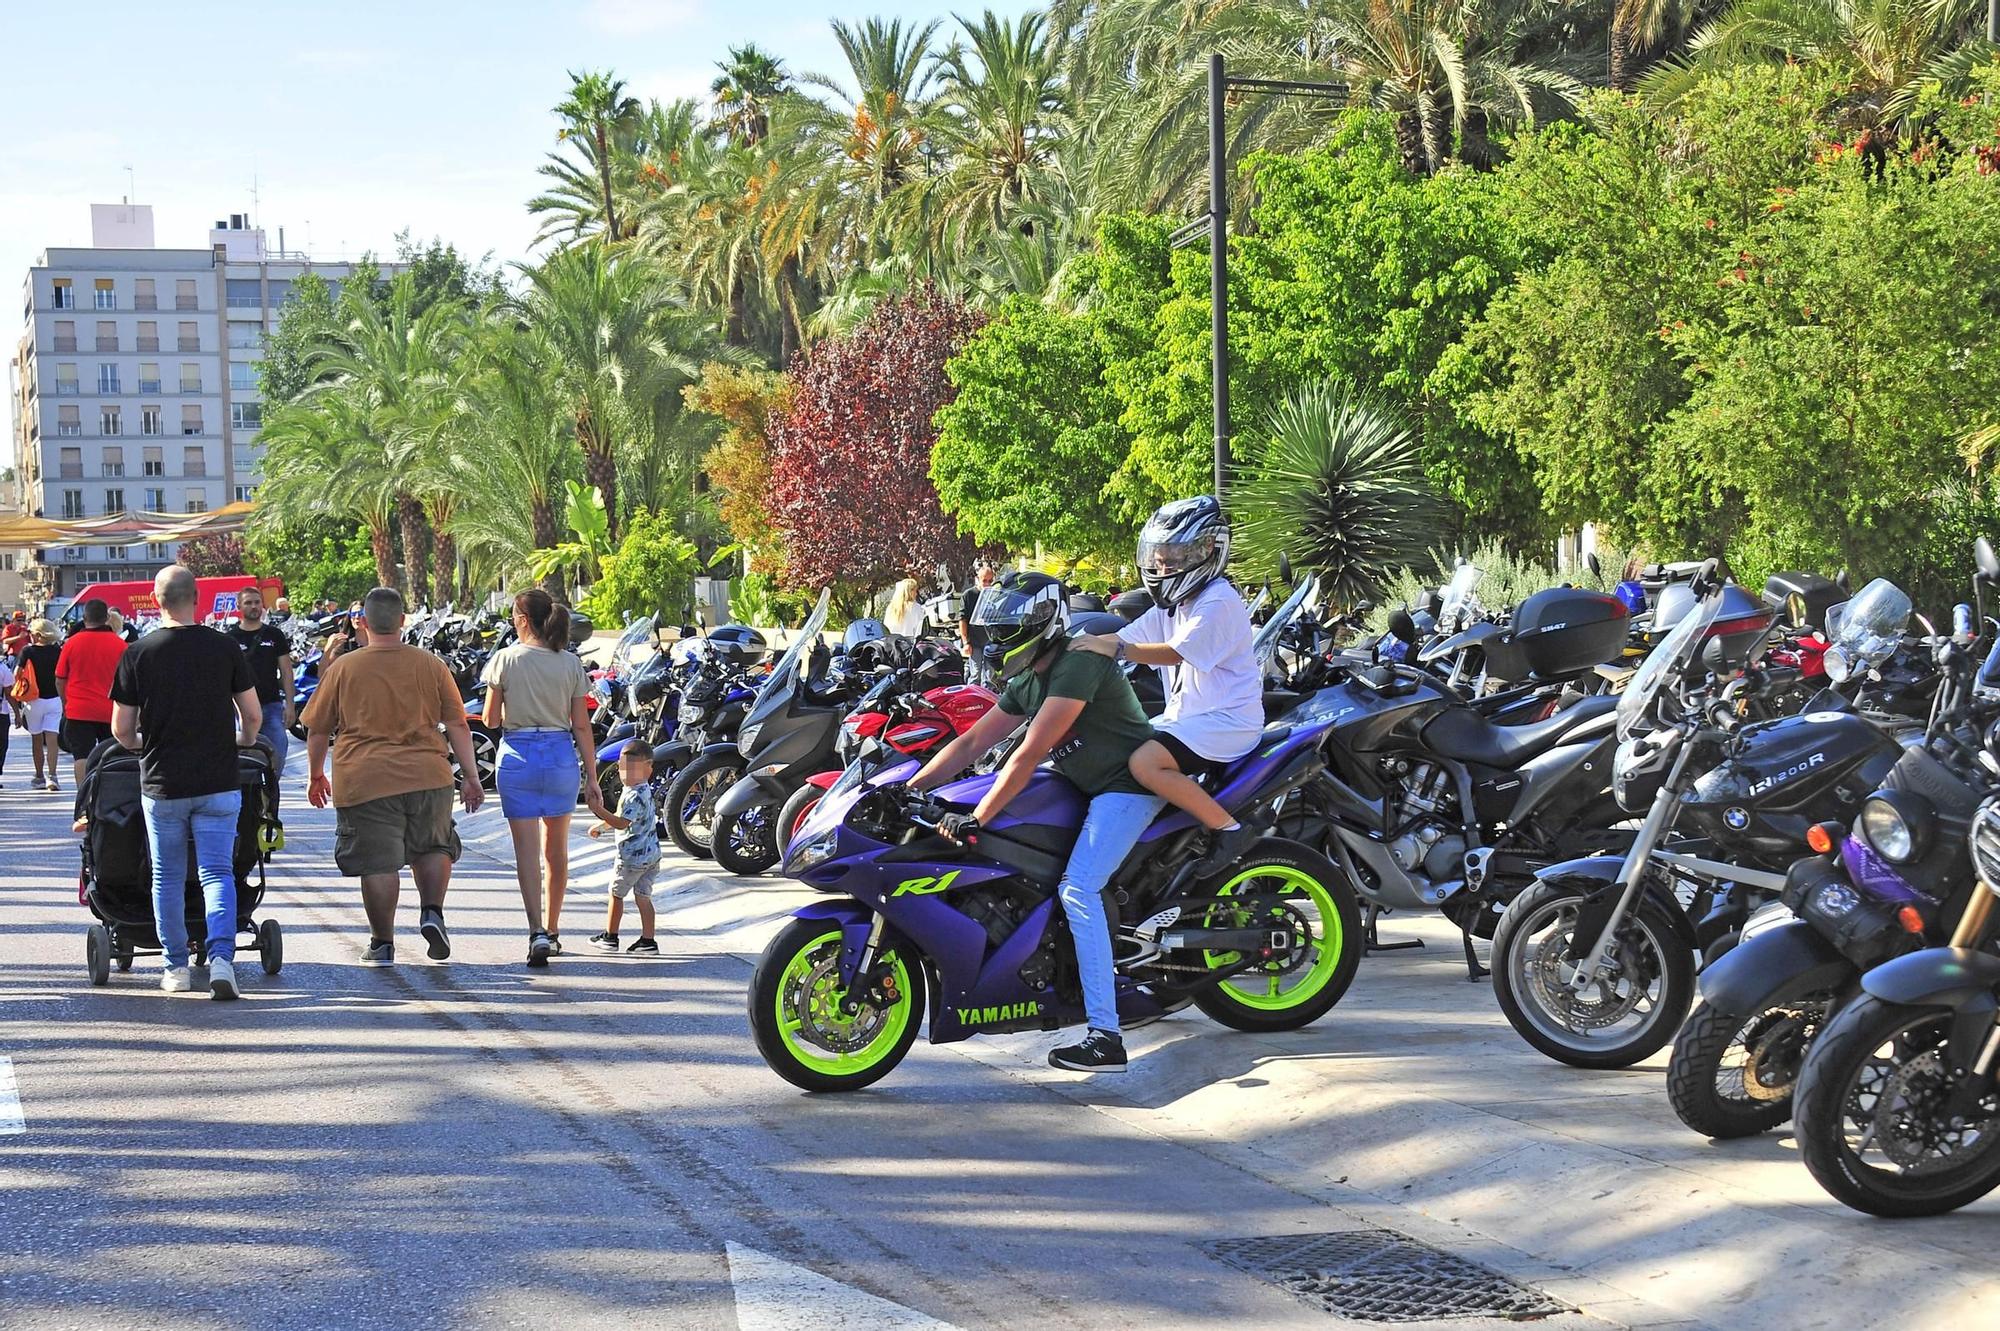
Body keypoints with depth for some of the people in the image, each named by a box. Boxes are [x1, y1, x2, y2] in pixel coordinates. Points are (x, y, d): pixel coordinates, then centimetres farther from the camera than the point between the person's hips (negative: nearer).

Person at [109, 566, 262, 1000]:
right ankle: (221, 958, -15)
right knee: (217, 872, 3)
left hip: (161, 784, 0)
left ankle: (176, 966, 17)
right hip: (218, 782, 0)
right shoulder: (224, 648, -3)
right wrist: (244, 742, 24)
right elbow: (252, 716, 3)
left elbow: (121, 730, -1)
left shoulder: (138, 653, -5)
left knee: (167, 877, 13)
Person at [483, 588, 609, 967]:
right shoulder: (571, 664, 1)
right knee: (556, 848, 16)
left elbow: (491, 720, -2)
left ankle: (537, 931, -18)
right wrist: (591, 779, 5)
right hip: (561, 756, 3)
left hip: (518, 755, -3)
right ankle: (553, 932, 26)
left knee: (527, 849, -2)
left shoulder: (505, 659, -5)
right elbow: (581, 727, 1)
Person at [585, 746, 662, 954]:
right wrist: (601, 826, 28)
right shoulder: (644, 791, 10)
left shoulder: (634, 796, -21)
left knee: (616, 893, 8)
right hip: (651, 854, 9)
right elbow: (624, 819, 24)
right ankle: (647, 941, 5)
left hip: (632, 856, -9)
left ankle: (610, 937, 19)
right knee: (643, 897, 8)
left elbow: (622, 823, -30)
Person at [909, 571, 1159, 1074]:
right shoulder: (1026, 682, 10)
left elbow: (1029, 754, -27)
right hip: (1091, 785, 11)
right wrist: (908, 788, 0)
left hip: (1130, 783, -11)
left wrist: (975, 818, -29)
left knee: (1077, 888, -23)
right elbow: (971, 744, 11)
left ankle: (1106, 1036, -26)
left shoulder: (1079, 662, -21)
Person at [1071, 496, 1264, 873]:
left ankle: (1229, 828, -21)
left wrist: (1115, 649, -32)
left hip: (1227, 718, -10)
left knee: (1144, 764, -28)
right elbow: (1126, 636, 8)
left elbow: (1176, 652, -25)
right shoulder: (1173, 603, 14)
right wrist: (1076, 645, -7)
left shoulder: (1219, 601, -15)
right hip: (1187, 714, 10)